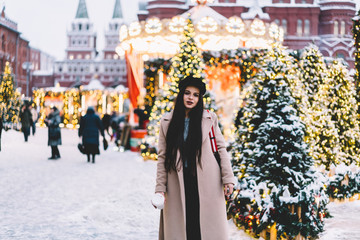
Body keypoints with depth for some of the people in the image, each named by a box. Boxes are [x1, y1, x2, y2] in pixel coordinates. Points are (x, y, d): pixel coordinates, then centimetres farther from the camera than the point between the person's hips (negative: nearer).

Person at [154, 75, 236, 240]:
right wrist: (160, 188, -1)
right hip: (179, 185, 1)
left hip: (206, 183, 0)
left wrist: (228, 178, -2)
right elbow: (162, 156, 5)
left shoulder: (209, 118, 5)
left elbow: (221, 148, 5)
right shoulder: (167, 122, 6)